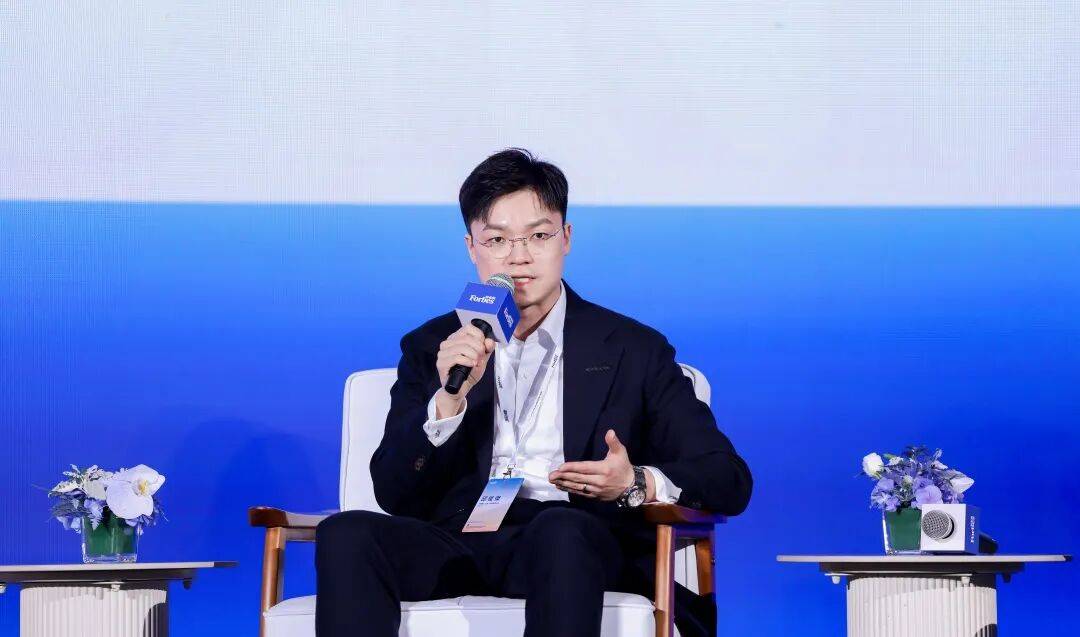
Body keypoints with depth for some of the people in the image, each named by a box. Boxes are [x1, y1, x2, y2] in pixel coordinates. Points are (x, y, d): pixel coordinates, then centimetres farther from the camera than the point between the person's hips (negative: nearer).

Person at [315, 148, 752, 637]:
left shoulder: (633, 350, 15)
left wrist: (637, 483, -12)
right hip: (458, 539, 2)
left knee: (561, 530, -39)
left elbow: (729, 480, 9)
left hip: (580, 545, -2)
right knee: (345, 534, -29)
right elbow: (395, 494, 10)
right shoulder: (431, 349, 20)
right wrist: (449, 399, -7)